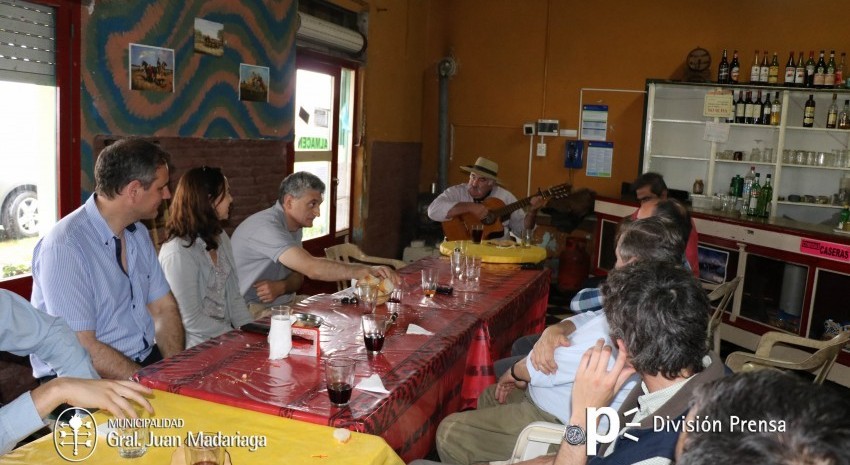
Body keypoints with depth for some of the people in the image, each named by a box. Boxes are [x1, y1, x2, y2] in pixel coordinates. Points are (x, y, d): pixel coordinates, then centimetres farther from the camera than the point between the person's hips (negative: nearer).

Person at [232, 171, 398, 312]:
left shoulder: (295, 227, 7)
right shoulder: (266, 227, -25)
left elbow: (299, 275, 7)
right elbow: (312, 268, -35)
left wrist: (281, 286, -16)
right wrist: (367, 271, -35)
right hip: (249, 312, -9)